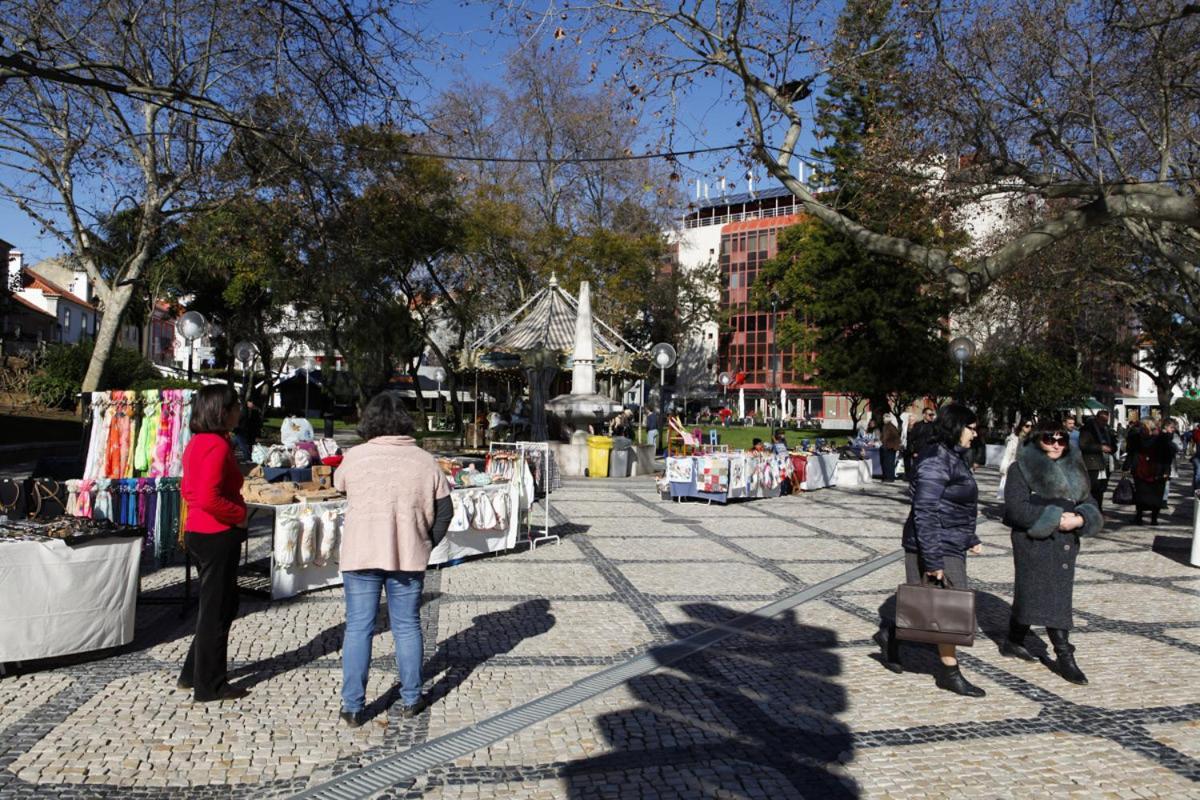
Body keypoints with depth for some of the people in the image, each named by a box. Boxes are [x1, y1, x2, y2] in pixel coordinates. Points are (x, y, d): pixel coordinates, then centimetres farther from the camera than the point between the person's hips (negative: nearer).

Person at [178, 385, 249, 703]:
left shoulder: (197, 442, 11)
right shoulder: (218, 445, -20)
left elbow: (187, 490, 19)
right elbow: (209, 497, -28)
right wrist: (239, 514, -14)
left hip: (199, 531, 10)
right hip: (218, 535, -10)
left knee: (224, 603, 21)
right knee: (217, 609, 2)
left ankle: (193, 674, 30)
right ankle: (209, 686, 15)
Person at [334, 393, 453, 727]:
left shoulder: (354, 457, -6)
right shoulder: (425, 461, -2)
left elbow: (339, 484, 15)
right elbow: (445, 510, 0)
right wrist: (428, 543, 10)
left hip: (361, 556, -1)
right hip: (408, 556, 1)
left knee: (358, 628, 7)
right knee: (407, 626, 13)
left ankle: (352, 707, 12)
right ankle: (411, 700, 23)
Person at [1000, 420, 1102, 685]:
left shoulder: (1074, 468, 13)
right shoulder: (1022, 468, -5)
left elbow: (1088, 502, 12)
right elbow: (1016, 507, -15)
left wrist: (1080, 519, -10)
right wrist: (1055, 519, -19)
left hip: (1065, 543, 6)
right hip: (1033, 541, -6)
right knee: (1050, 598, -6)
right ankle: (1064, 655, 0)